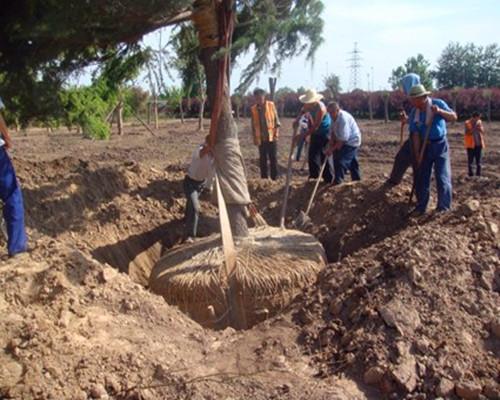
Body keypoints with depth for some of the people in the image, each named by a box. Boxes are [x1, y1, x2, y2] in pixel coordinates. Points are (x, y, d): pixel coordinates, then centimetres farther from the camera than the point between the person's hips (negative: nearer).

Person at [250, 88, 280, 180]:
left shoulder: (271, 105, -3)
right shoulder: (253, 109, 1)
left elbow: (276, 121, -1)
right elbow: (253, 125, 7)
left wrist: (276, 134, -7)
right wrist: (254, 138, 5)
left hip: (271, 136, -2)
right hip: (260, 138, 2)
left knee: (273, 158, 1)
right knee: (262, 159, 7)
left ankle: (274, 178, 7)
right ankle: (264, 178, 14)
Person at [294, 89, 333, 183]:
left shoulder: (320, 108, -32)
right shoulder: (308, 105, -9)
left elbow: (315, 126, -32)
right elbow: (303, 111, 16)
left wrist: (302, 135, -33)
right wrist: (297, 120, -3)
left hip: (325, 133, -8)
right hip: (315, 132, 8)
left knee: (324, 155, -7)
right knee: (312, 154, 9)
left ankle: (328, 179, 2)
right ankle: (314, 175, 22)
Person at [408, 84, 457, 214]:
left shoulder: (438, 103, -10)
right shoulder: (414, 113, -4)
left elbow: (454, 117, -9)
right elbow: (415, 135, -8)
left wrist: (440, 111, -27)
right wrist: (417, 155, -13)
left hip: (440, 145, -3)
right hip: (424, 146, 3)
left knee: (442, 177, -4)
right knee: (421, 177, 6)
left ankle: (444, 208, 4)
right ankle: (421, 207, 17)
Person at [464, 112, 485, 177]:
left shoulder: (479, 122, 6)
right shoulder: (467, 123, -8)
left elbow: (483, 132, 6)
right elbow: (467, 133, -17)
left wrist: (480, 128, -13)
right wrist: (474, 128, -24)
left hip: (478, 143, 4)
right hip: (470, 144, -4)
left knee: (478, 159, 6)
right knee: (470, 159, -1)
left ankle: (478, 173, 12)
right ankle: (470, 173, 5)